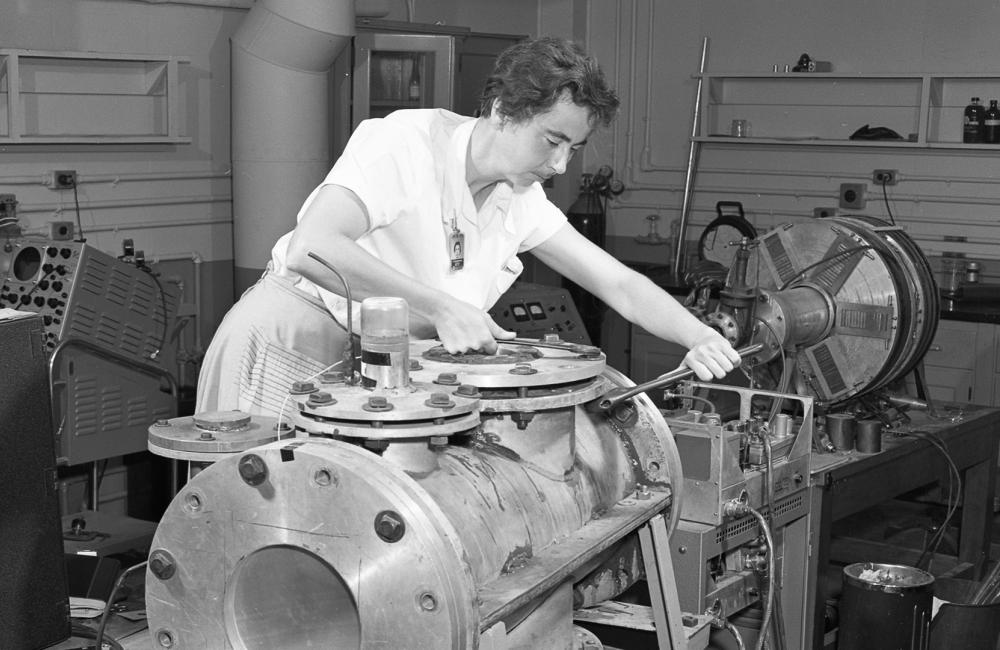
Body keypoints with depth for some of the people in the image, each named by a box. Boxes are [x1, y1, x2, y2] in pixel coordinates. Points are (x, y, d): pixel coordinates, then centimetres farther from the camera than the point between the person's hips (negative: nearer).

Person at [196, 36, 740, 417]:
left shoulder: (521, 202, 1)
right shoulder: (406, 141, -21)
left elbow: (620, 284, 0)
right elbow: (310, 249, -34)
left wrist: (699, 336, -18)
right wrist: (440, 306, -35)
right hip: (288, 340, -7)